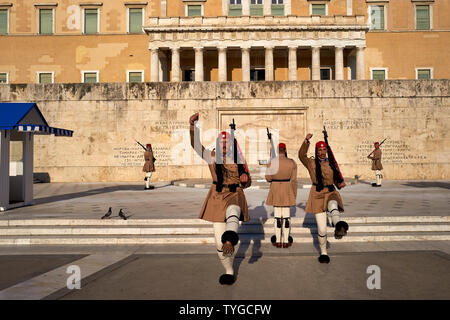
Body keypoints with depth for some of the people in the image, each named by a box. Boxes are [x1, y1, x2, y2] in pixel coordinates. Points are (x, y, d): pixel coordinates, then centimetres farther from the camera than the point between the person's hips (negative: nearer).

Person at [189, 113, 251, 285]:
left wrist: (245, 179, -10)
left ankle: (229, 242, -65)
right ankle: (229, 271, 20)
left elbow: (247, 183, 14)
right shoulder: (212, 156, 5)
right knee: (219, 239, 1)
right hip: (217, 197, 1)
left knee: (232, 211, -40)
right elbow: (195, 144, -9)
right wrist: (192, 125, -22)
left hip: (235, 195, -1)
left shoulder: (239, 160, 6)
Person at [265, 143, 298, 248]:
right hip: (287, 191, 0)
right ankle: (286, 241, 11)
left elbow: (268, 178, -2)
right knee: (286, 216, 6)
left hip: (275, 190, 0)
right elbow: (293, 180, -2)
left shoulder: (272, 162, -7)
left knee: (277, 216, 7)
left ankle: (278, 241, 12)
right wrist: (294, 196, 6)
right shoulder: (292, 163, -4)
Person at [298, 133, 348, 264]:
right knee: (321, 228, 0)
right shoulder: (311, 163, 4)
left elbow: (335, 179, 21)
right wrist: (306, 141, -25)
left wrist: (340, 184, 0)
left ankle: (339, 227, -69)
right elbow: (301, 155, -14)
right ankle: (323, 253, 21)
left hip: (331, 192, 2)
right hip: (317, 195, -1)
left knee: (333, 205, -39)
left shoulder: (331, 163, 14)